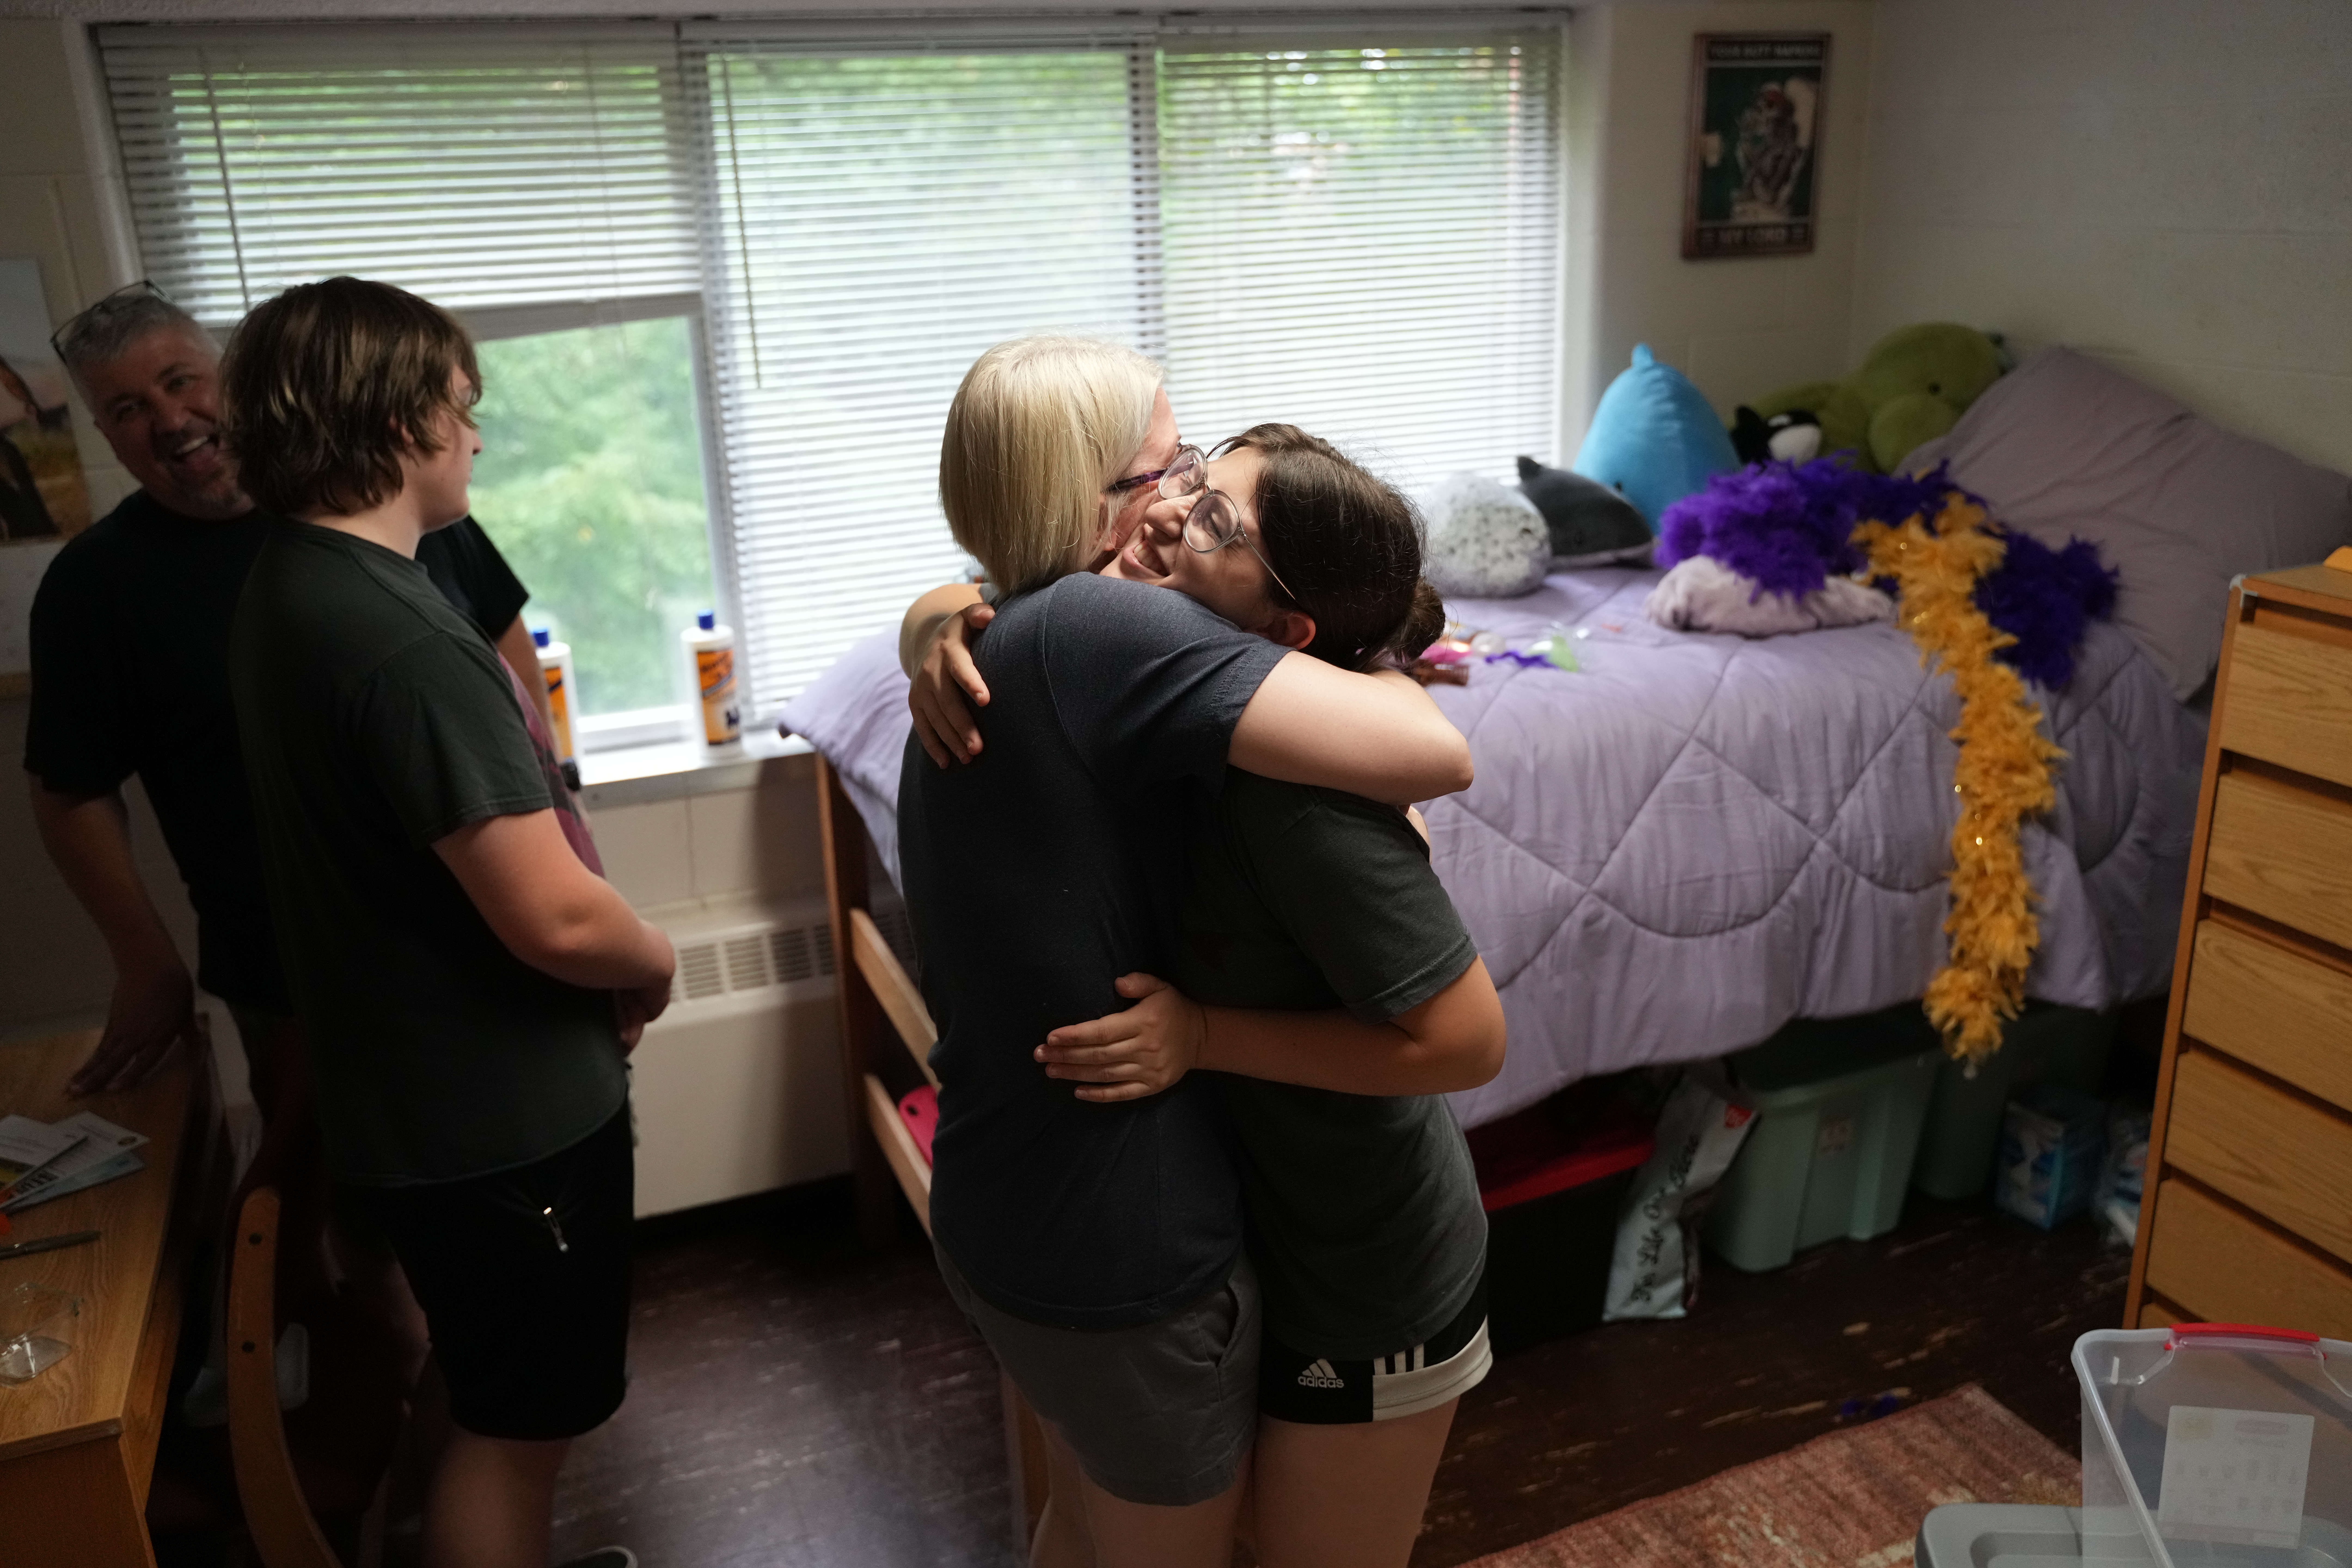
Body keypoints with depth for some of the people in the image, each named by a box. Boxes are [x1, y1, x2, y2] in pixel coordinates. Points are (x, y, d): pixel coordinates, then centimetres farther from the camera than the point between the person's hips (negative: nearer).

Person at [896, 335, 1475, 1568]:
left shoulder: (975, 661, 2)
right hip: (1127, 1247, -8)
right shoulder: (1098, 627, -26)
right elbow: (1432, 754, -32)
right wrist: (1370, 669, -11)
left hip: (995, 1214, 8)